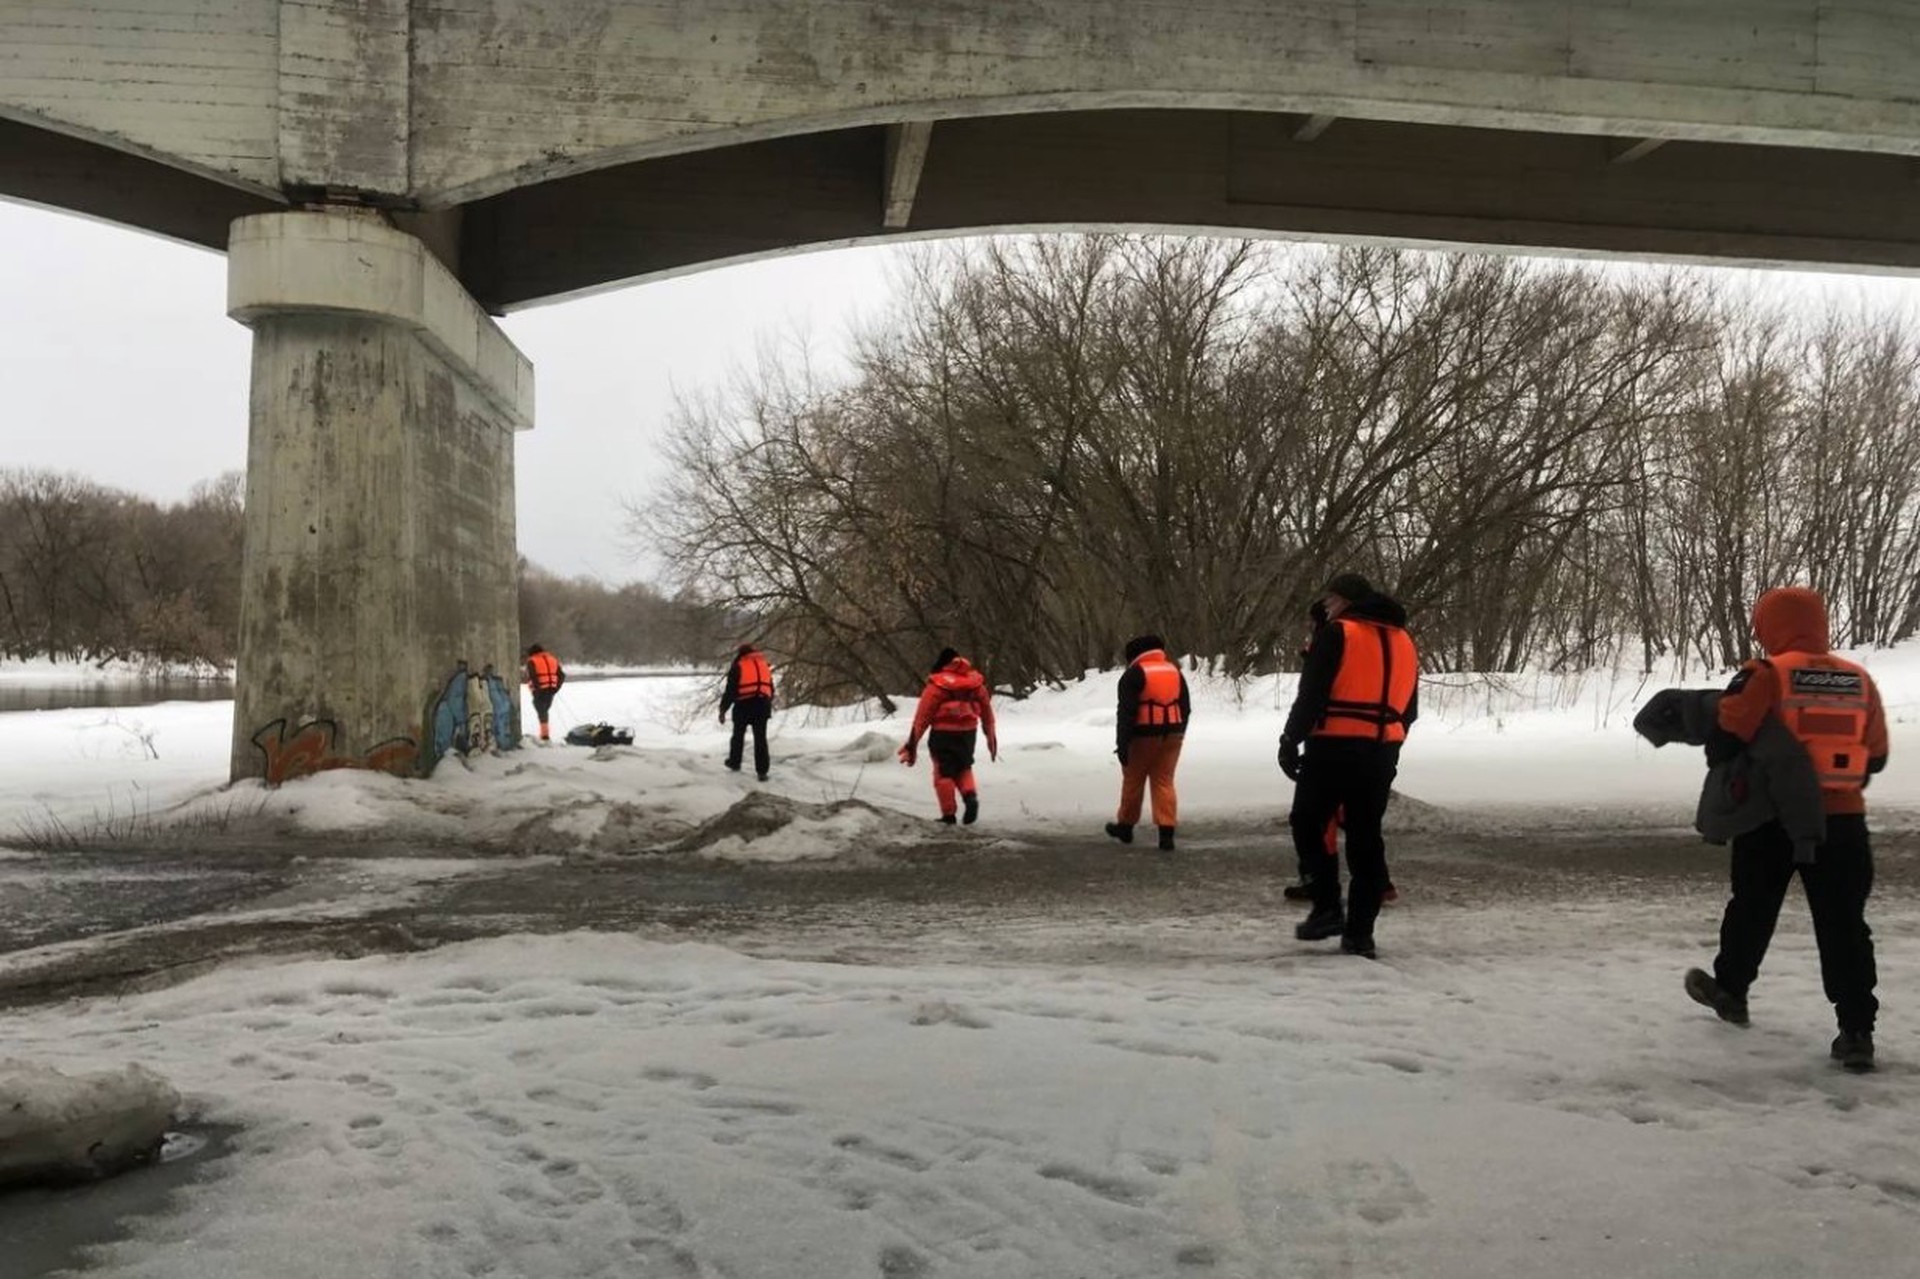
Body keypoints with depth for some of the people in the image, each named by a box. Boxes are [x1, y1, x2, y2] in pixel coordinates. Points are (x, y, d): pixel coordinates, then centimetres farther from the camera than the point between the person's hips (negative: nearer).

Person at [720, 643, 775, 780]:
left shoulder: (738, 667, 0)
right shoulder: (764, 665, 15)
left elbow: (730, 690, -4)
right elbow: (771, 689, 22)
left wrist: (723, 710, 2)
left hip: (743, 706, -3)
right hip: (762, 705, 3)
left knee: (738, 735, 18)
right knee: (760, 739, 4)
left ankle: (734, 762, 33)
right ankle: (762, 771, -2)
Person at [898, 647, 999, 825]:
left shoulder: (937, 685, -9)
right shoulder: (976, 682, 5)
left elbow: (922, 715, -10)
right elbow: (987, 710, 11)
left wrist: (913, 742, -6)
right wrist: (991, 737, 20)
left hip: (943, 733, -4)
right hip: (968, 732, 4)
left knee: (943, 773, 7)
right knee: (964, 768, 22)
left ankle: (948, 814, 6)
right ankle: (970, 795, -6)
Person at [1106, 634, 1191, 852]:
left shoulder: (1133, 674, -8)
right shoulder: (1175, 672, 11)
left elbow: (1126, 712, -14)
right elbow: (1186, 708, 17)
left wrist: (1122, 743, -14)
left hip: (1143, 736, -5)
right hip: (1170, 735, 5)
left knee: (1133, 781, 10)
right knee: (1164, 782, 5)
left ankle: (1125, 826, 24)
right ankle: (1167, 833, -5)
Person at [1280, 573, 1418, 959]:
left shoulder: (1337, 634, -6)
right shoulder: (1404, 642, 17)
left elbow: (1310, 695, -12)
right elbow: (1409, 708, 22)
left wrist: (1290, 741, -6)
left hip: (1334, 749, -6)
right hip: (1381, 754, 6)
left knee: (1308, 824, 8)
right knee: (1366, 839, 9)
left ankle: (1328, 908, -1)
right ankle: (1359, 932, 9)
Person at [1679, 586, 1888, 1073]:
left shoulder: (1766, 674, -11)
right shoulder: (1859, 680, 6)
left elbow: (1726, 734, -14)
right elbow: (1875, 757, 12)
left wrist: (1718, 762, 8)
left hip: (1773, 818, -3)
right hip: (1842, 819, 3)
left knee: (1753, 908, 16)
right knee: (1843, 925, 3)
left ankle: (1730, 990, 34)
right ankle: (1856, 1031, -2)